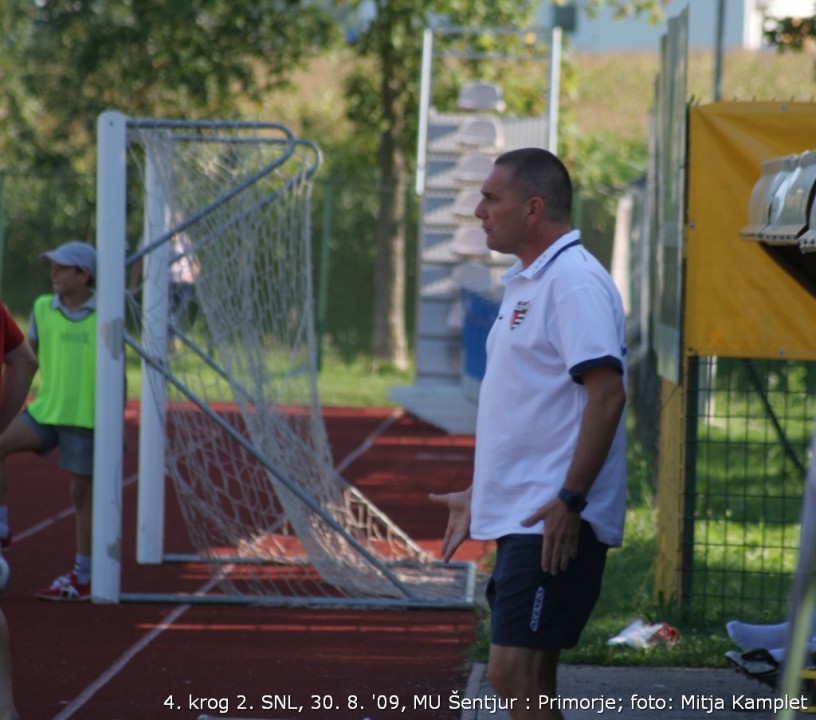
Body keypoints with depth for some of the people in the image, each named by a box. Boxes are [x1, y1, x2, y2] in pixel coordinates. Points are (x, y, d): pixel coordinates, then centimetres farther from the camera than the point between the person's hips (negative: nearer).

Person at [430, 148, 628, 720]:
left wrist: (570, 500, -24)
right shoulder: (525, 283, 18)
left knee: (514, 673, -14)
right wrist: (479, 496, 26)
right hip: (521, 519, 10)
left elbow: (607, 395, -22)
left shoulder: (574, 282, -14)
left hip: (554, 525, -10)